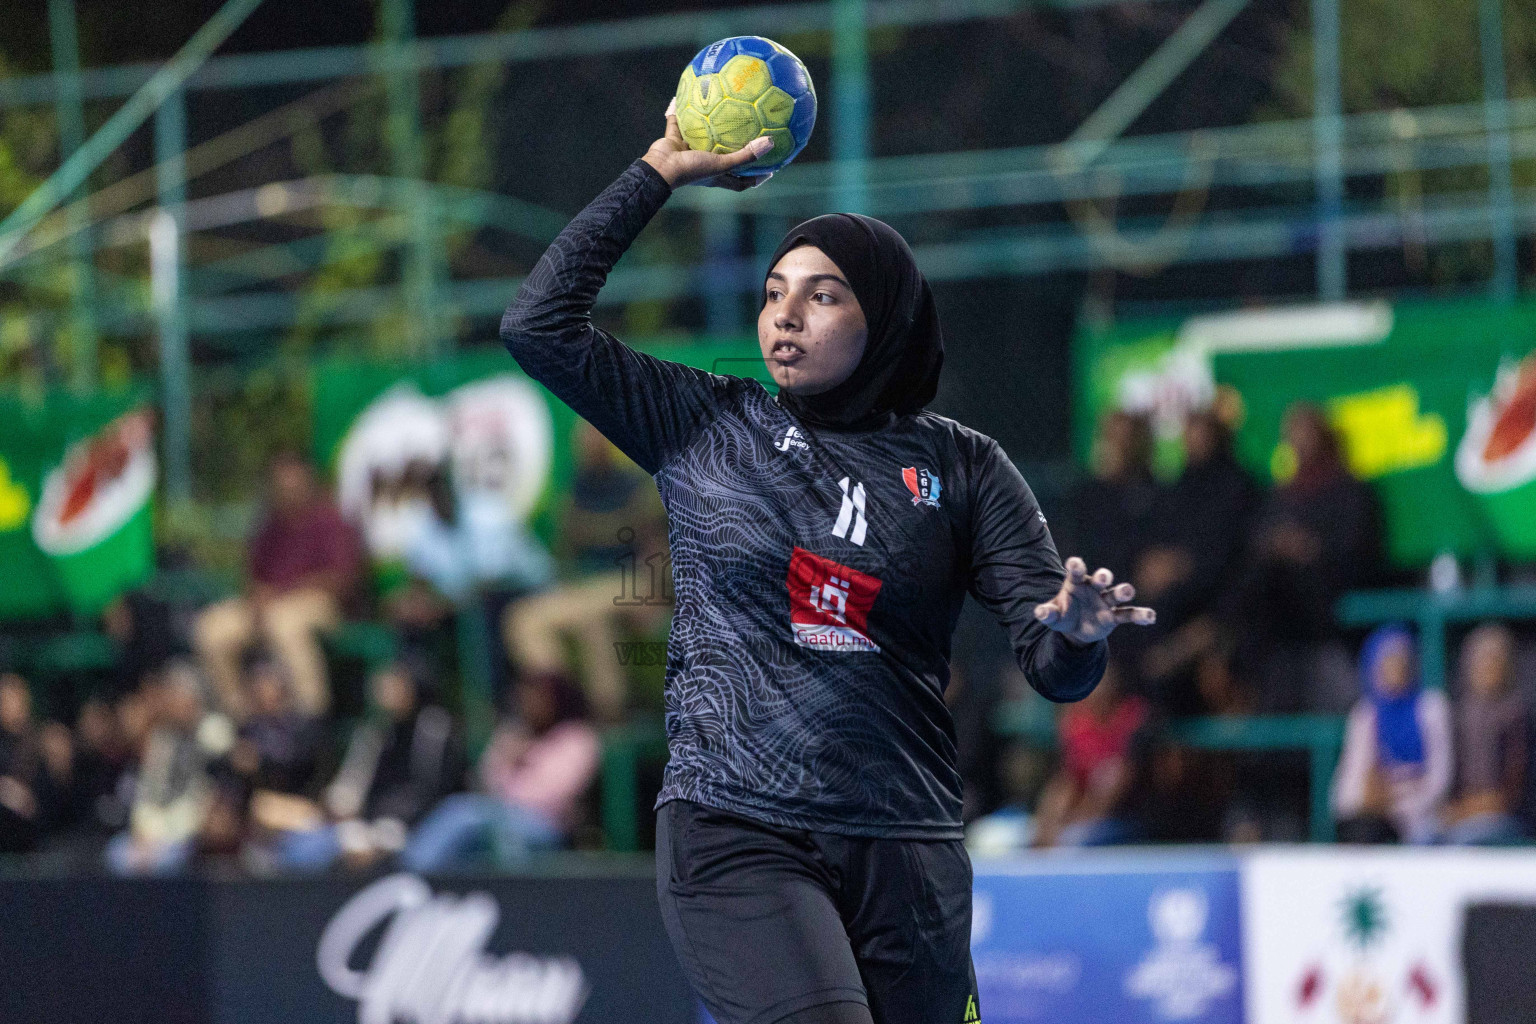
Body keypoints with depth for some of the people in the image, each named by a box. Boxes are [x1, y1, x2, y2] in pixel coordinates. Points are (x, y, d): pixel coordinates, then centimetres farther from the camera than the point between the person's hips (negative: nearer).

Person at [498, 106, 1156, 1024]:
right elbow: (539, 326, 0)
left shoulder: (961, 466, 7)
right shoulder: (707, 427, 7)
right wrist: (659, 175, 3)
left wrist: (1077, 630, -23)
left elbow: (1059, 671, 2)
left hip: (907, 849, 2)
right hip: (736, 835, -2)